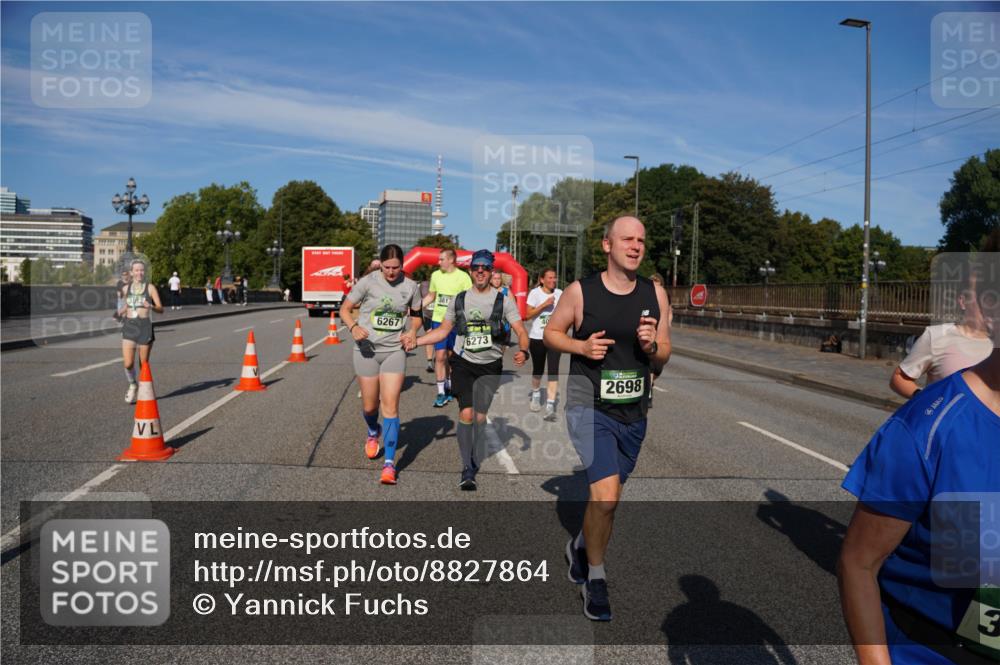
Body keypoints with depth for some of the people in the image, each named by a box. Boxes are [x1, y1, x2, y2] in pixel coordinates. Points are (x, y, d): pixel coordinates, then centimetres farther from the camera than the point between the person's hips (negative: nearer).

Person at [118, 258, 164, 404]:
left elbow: (161, 309, -5)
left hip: (145, 327, -2)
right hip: (129, 326, 2)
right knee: (128, 364, -8)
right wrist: (121, 311, 3)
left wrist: (151, 306, -26)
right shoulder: (126, 288, 9)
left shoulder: (150, 288, -1)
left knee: (144, 364, 4)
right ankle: (133, 385, 21)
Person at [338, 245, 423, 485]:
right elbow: (345, 309, 0)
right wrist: (353, 327, -21)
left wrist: (412, 332, -8)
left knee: (390, 405, -10)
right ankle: (373, 433, 47)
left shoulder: (411, 286, -1)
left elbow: (416, 314, 14)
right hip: (367, 349, 0)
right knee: (369, 405, 9)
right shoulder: (368, 282, -8)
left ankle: (389, 464, -5)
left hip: (394, 350, 0)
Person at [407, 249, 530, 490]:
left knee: (480, 416, 4)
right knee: (467, 413, -14)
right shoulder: (459, 299, 6)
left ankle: (475, 465, 25)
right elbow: (443, 330, 13)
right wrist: (413, 341, 4)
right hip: (463, 363, 0)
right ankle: (467, 469, -5)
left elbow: (521, 331, -4)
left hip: (490, 366, 0)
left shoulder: (503, 300, -1)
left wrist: (523, 351, -24)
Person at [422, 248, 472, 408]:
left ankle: (449, 385, 30)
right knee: (440, 356, -4)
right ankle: (441, 392, 0)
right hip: (438, 320, 2)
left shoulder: (463, 277, -7)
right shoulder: (435, 275, 3)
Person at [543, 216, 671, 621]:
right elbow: (550, 333, 5)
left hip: (633, 413, 5)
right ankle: (594, 578, 6)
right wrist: (582, 346, -14)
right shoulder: (580, 291, -7)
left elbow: (664, 355, 9)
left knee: (609, 496, 17)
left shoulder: (655, 294, 2)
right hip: (589, 408, -4)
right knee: (606, 494, -18)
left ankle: (580, 546, 48)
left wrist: (651, 346, -14)